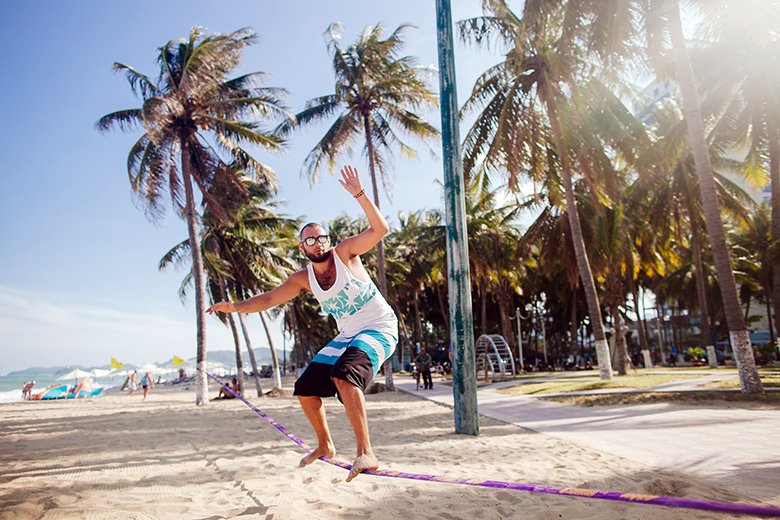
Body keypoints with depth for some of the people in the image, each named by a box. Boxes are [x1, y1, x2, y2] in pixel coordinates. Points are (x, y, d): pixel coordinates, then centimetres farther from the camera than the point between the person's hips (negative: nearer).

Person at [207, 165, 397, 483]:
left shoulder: (345, 252, -11)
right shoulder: (303, 279, 3)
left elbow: (380, 229, -23)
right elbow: (270, 298, 8)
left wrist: (359, 194, -33)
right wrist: (235, 306, -4)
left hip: (380, 328, -7)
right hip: (347, 336, 7)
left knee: (344, 375, -34)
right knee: (305, 389, 6)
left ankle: (365, 453, -31)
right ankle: (324, 446, 28)